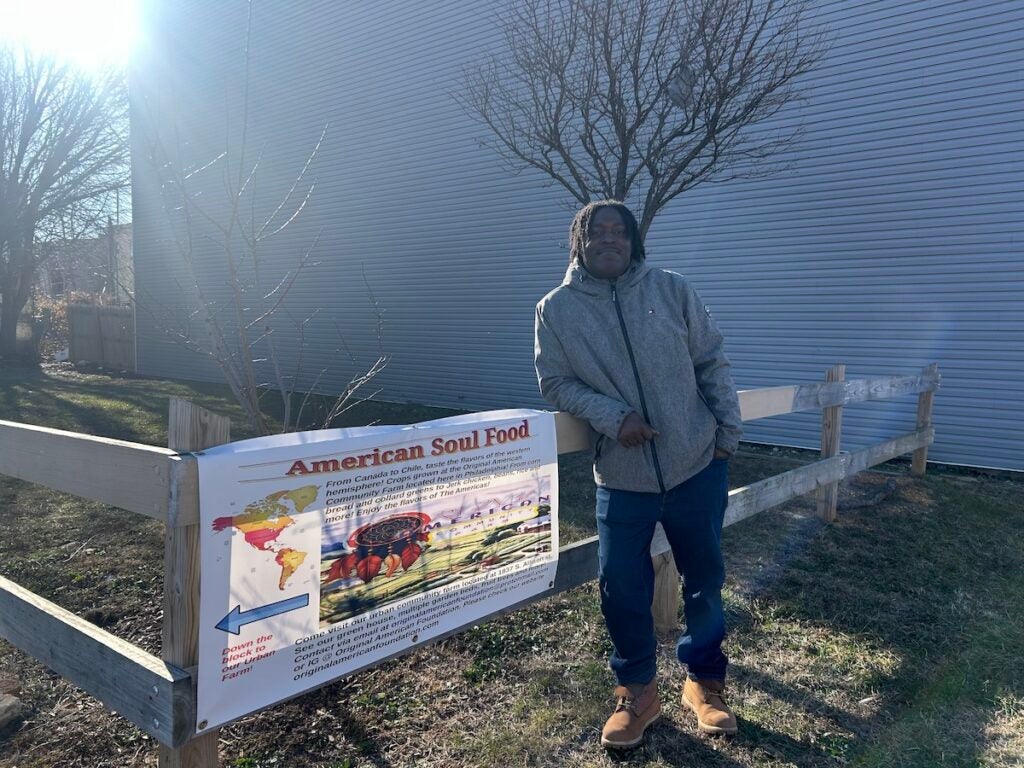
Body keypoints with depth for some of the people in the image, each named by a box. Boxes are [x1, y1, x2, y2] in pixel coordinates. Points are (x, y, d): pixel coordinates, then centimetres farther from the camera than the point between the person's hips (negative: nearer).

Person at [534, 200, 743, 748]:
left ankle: (704, 681, 37)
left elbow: (712, 363, 4)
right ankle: (637, 690, 30)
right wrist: (612, 416, -17)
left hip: (698, 466, 1)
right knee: (622, 589, 4)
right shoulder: (556, 309, -3)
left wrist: (728, 430, 2)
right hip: (621, 477, -1)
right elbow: (556, 382, -3)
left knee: (704, 579, 14)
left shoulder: (673, 291, -1)